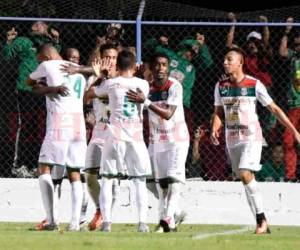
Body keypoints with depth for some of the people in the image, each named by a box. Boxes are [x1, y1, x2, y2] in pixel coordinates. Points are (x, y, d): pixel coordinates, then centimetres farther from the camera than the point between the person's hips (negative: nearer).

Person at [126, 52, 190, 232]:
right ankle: (167, 220, 11)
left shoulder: (175, 86, -16)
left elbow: (168, 114, -25)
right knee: (161, 182, 5)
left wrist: (145, 101, -32)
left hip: (177, 138, -5)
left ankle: (168, 218, -25)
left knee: (174, 178, -17)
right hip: (156, 139, 5)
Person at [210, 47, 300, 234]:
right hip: (232, 138, 5)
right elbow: (218, 112, 13)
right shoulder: (221, 86, 4)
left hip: (251, 136, -5)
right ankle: (261, 222, 14)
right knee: (247, 179, 7)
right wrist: (214, 130, -8)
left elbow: (274, 108, -3)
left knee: (245, 175, -21)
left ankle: (262, 220, -14)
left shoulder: (254, 84, -8)